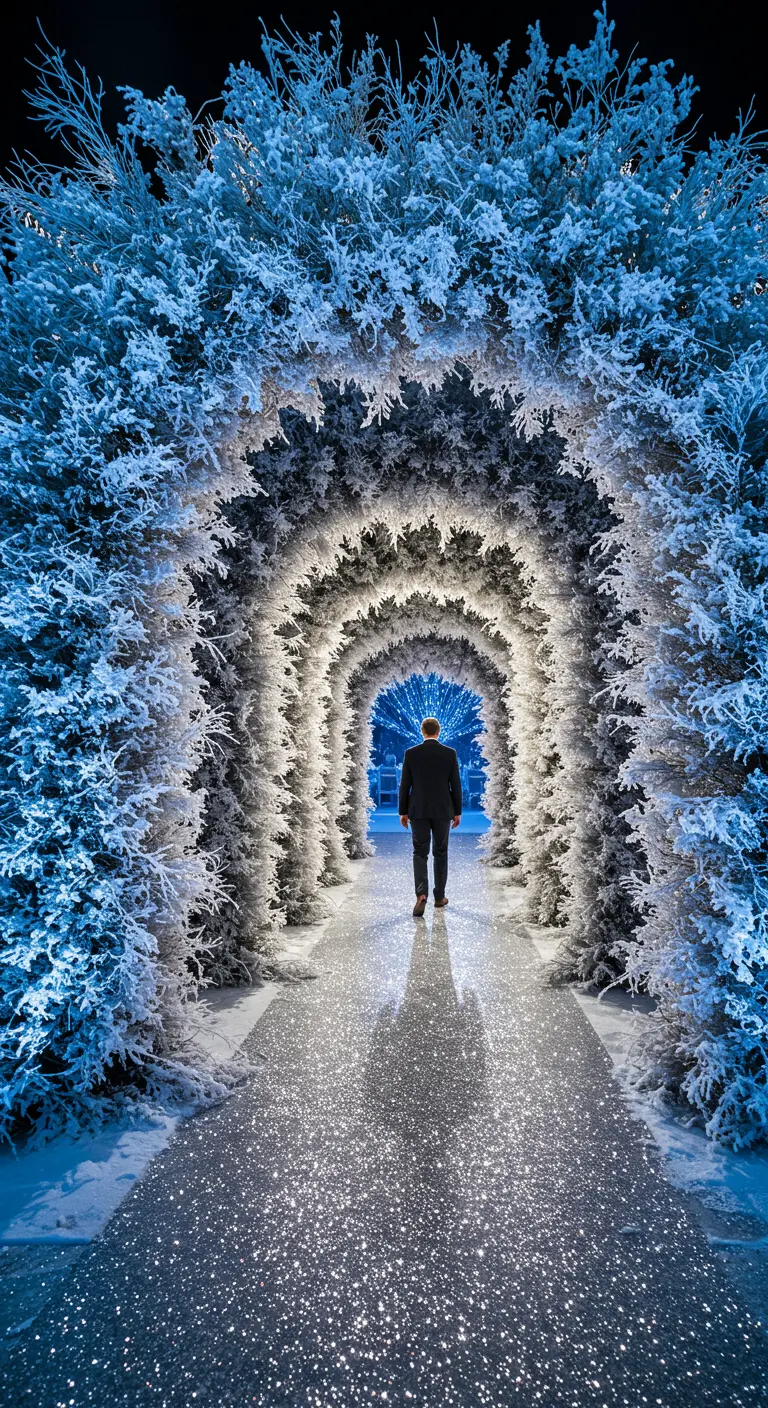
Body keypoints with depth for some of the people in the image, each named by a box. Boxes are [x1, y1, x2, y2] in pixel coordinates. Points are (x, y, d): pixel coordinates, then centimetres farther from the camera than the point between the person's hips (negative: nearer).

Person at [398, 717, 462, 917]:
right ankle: (439, 896, 20)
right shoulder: (450, 753, -4)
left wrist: (403, 812, 6)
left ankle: (421, 895, -15)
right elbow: (456, 785, -3)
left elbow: (404, 785, -3)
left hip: (418, 811, 0)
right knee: (440, 853, 14)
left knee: (420, 853, 4)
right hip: (443, 811, 0)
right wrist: (457, 812, 6)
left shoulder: (410, 753, -5)